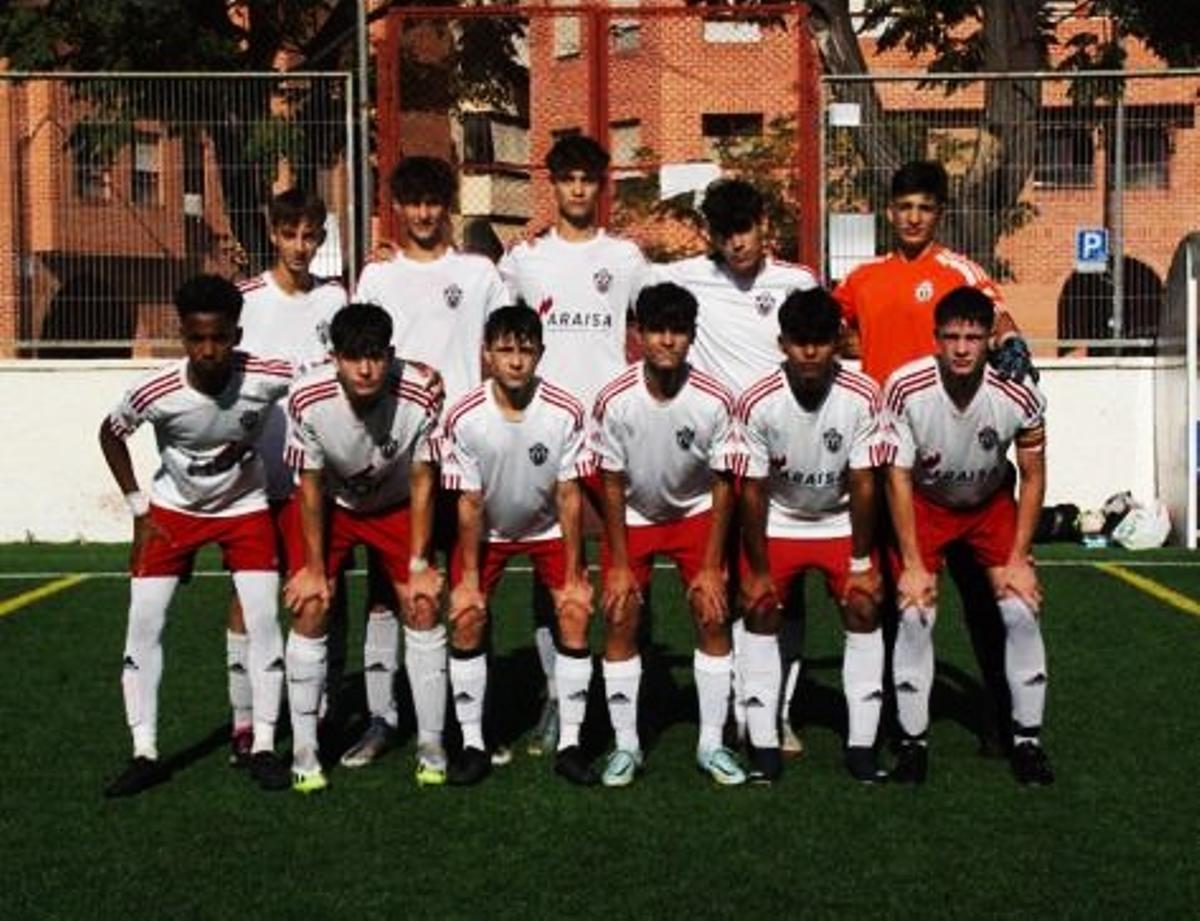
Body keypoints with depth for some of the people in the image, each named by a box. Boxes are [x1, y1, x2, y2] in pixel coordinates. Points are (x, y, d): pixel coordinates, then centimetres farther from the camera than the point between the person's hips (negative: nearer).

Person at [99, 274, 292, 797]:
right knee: (143, 622, -5)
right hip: (174, 509, 1)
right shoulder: (156, 392, -27)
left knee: (263, 620, -9)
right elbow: (110, 434, -6)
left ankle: (263, 748, 5)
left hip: (246, 508, 0)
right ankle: (145, 754, 5)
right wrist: (138, 508, -6)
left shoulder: (265, 378, -29)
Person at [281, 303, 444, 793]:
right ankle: (304, 750, 5)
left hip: (395, 504, 1)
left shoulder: (420, 396, -32)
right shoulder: (307, 399, -32)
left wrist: (419, 563, -12)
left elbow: (422, 481, -17)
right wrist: (313, 566, -11)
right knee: (310, 609, -9)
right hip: (329, 502, 0)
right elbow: (310, 484, -17)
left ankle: (431, 744, 9)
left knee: (422, 606, -5)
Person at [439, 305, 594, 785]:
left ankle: (570, 743, 0)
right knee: (466, 618, -11)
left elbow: (568, 496, -17)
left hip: (549, 526, 0)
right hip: (487, 529, 0)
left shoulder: (565, 412, -25)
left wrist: (573, 576, -14)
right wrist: (468, 578, -13)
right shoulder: (464, 418, -25)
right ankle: (473, 744, 3)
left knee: (576, 615, -12)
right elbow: (470, 502, -15)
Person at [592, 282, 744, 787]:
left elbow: (722, 485, -13)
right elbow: (612, 485, -13)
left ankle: (711, 744, 6)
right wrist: (619, 564, -12)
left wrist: (711, 566, -13)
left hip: (696, 513, 0)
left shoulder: (715, 401, -24)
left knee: (713, 617, -7)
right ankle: (625, 745, 7)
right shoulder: (614, 400, -24)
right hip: (632, 515, 0)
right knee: (620, 620, -6)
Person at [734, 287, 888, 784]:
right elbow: (752, 490, -17)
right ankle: (763, 743, 2)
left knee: (864, 608, -7)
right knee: (760, 610, -7)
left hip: (841, 522, 0)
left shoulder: (862, 396, -25)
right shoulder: (757, 403, -26)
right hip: (777, 523, 0)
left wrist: (861, 561, -11)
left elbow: (862, 484, -16)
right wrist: (757, 570, -11)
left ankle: (862, 743, 1)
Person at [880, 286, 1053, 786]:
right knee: (915, 613, -12)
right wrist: (912, 564, -18)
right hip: (924, 503, -1)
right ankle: (913, 741, 4)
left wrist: (1018, 559, -13)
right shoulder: (906, 389, -30)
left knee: (1022, 609, -9)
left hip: (992, 504, 1)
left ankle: (1028, 739, 6)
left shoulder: (1019, 394, -27)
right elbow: (898, 477, -19)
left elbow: (1032, 477, -11)